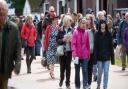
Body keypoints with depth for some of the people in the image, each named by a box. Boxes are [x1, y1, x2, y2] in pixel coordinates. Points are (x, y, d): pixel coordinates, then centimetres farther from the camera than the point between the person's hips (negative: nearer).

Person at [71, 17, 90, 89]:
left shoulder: (86, 33, 4)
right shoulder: (75, 32, -6)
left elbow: (88, 44, 9)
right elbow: (73, 43, -11)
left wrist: (88, 54, 9)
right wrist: (74, 53, -21)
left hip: (85, 55, 2)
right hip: (77, 55, -2)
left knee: (85, 70, -3)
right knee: (77, 71, 9)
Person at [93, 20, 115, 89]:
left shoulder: (108, 34, 3)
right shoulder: (97, 34, 0)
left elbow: (111, 46, 3)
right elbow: (95, 46, -3)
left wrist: (112, 57, 1)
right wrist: (95, 57, -8)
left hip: (107, 56, 1)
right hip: (99, 56, -1)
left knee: (106, 72, 0)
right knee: (100, 72, 6)